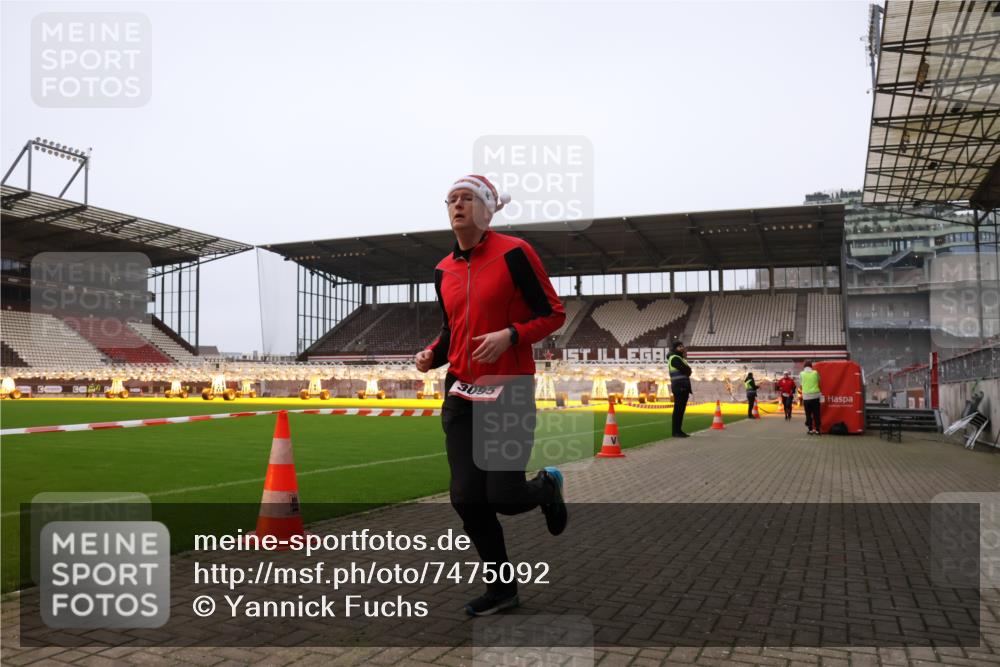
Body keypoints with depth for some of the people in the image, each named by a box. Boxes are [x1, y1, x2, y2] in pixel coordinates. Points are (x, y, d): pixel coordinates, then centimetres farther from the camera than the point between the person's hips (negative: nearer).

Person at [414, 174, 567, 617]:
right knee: (467, 500, 2)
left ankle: (547, 487, 32)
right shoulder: (444, 270, 10)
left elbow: (553, 313, -6)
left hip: (510, 394, -5)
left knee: (503, 497, -6)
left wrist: (509, 335, -21)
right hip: (461, 396, 6)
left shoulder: (513, 252, -8)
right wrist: (431, 355, 2)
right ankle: (501, 587, 23)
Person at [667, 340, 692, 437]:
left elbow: (688, 372, 16)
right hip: (679, 387, -9)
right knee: (678, 409, -9)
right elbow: (686, 370, -16)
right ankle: (675, 431, -8)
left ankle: (678, 430, 12)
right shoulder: (674, 358, -8)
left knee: (681, 409, 9)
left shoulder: (680, 358, 23)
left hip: (684, 387, 9)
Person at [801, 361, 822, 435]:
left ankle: (810, 429, 6)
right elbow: (819, 381, 14)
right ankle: (817, 429, 4)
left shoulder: (801, 374, 1)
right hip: (815, 395, 0)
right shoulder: (815, 373, 2)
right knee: (816, 414, 5)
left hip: (806, 396, 0)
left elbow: (801, 383, 7)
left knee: (808, 414, 7)